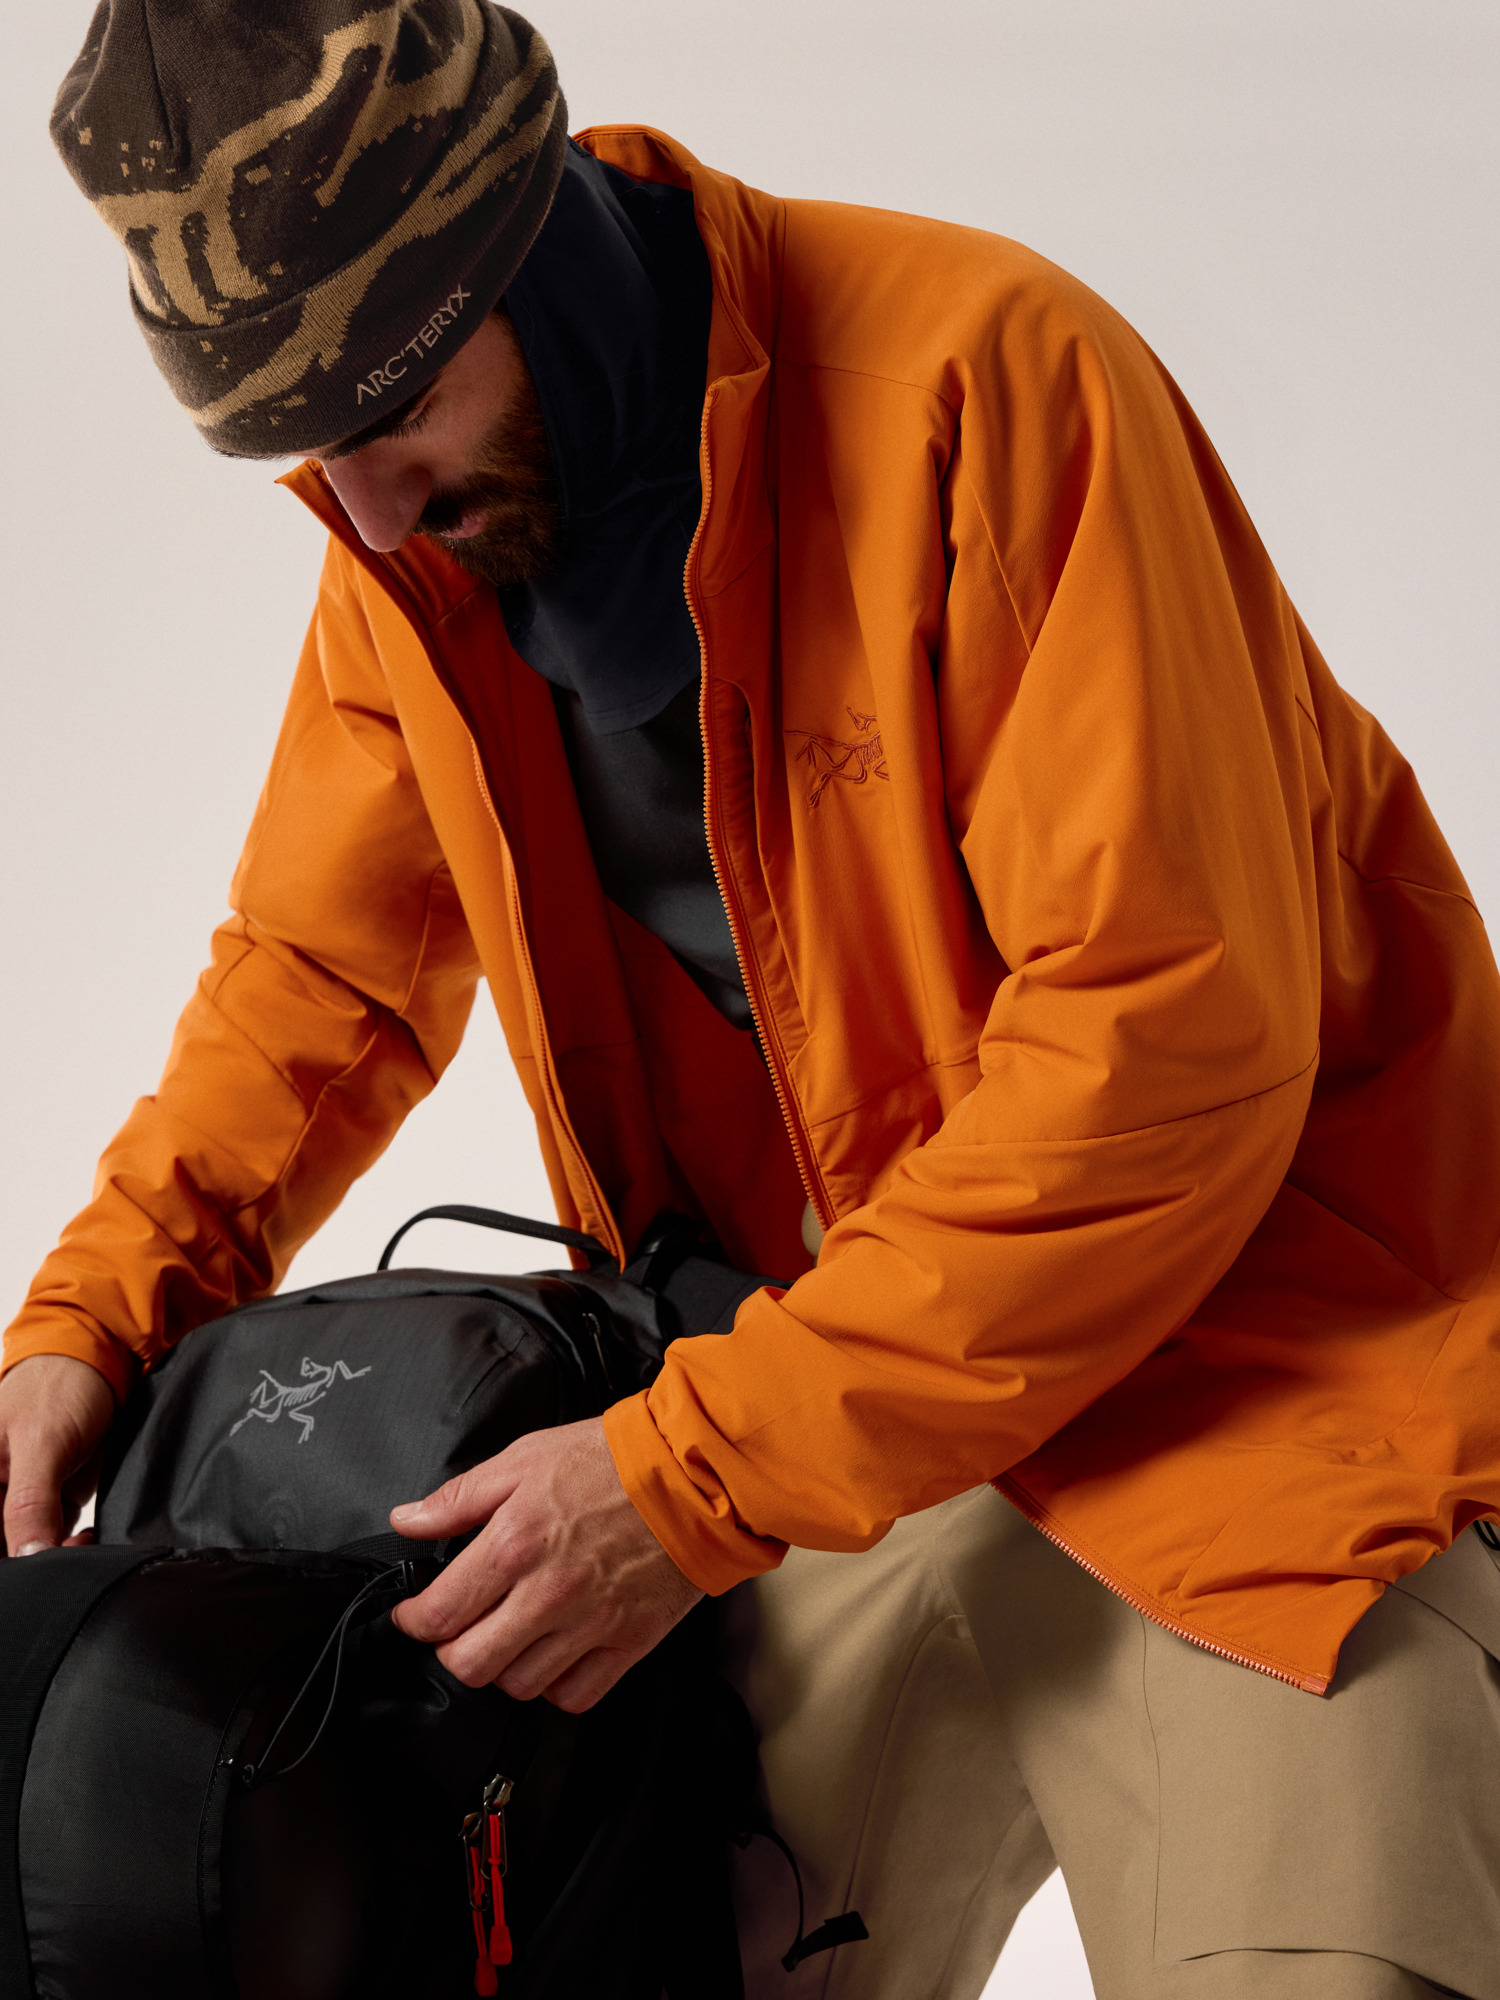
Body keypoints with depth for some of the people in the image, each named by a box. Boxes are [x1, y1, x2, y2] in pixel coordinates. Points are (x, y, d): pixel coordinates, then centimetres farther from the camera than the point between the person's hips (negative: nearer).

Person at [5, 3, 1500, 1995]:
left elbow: (1169, 1041, -25)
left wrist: (695, 1474, -24)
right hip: (846, 1411, 6)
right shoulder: (413, 537, 1)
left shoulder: (978, 367, -21)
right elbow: (322, 973, 15)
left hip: (1247, 1325, -5)